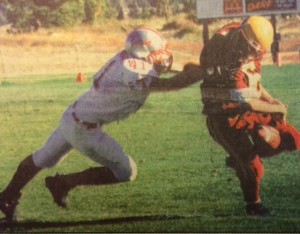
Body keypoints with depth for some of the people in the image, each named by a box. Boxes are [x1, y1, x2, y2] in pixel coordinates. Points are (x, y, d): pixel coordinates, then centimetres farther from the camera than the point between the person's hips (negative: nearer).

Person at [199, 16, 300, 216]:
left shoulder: (249, 53, -2)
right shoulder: (231, 68, -27)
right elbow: (247, 101, -19)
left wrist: (271, 100, 1)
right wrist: (277, 108, -8)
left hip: (248, 112, 8)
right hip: (227, 118, -8)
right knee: (252, 167, -9)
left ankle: (242, 157, 8)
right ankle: (254, 205, 17)